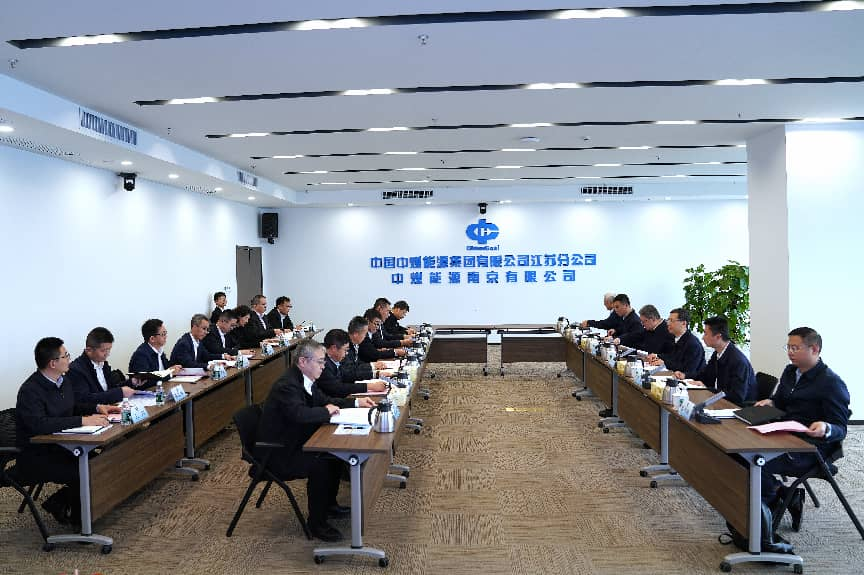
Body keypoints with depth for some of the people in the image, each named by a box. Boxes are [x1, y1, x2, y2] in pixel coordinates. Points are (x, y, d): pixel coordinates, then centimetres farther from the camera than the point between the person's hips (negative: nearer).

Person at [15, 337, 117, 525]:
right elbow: (39, 424, -34)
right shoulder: (30, 390, -20)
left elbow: (72, 408, 23)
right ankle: (78, 517, 3)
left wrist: (97, 408, 5)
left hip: (59, 447, 8)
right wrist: (83, 421, -34)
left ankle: (58, 502, 8)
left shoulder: (60, 381, 6)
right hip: (35, 457, -8)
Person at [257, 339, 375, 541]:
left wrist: (356, 402, 6)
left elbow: (325, 401, 17)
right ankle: (317, 523, -9)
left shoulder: (305, 380, 4)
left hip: (296, 442, 10)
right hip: (278, 453, -10)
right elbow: (300, 414, -41)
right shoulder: (286, 385, -26)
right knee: (319, 465, -26)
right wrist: (326, 411, -24)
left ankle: (329, 504, 24)